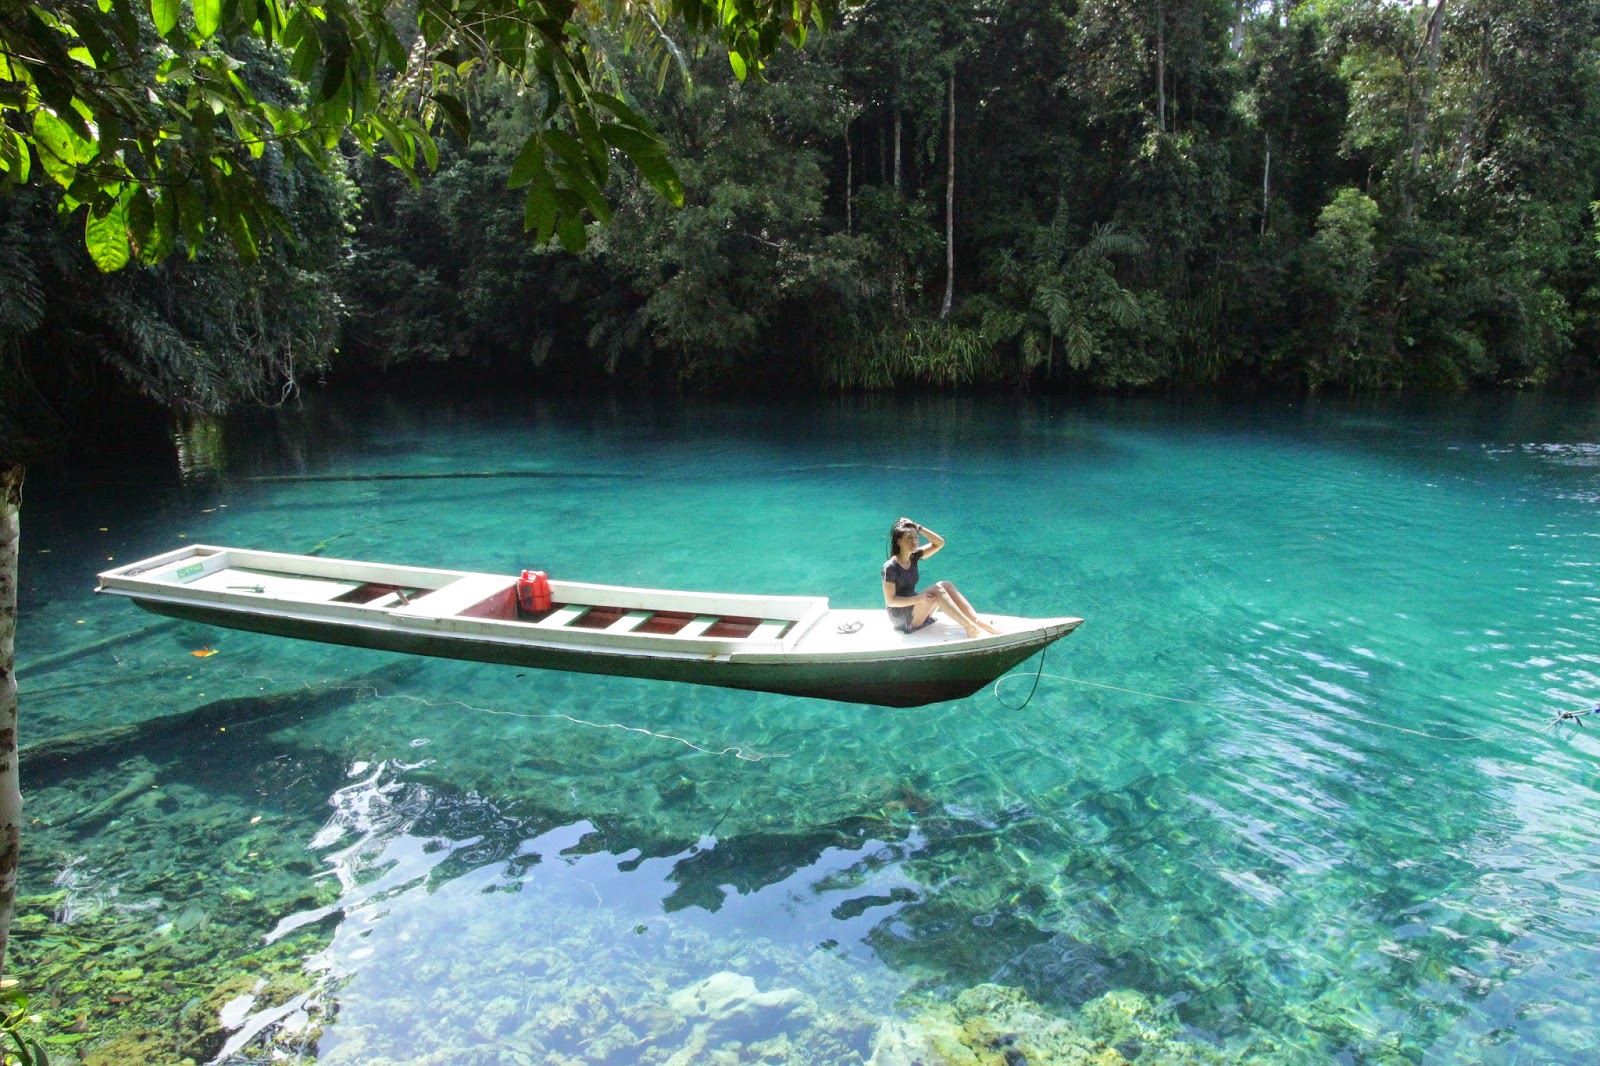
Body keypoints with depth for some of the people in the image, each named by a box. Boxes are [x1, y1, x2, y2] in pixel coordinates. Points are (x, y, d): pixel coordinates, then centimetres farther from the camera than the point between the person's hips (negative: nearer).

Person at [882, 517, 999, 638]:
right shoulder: (890, 567, -17)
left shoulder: (913, 557, 5)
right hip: (901, 618, -8)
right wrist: (918, 598, -27)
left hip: (915, 608, 8)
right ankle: (970, 627, -33)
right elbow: (890, 600, -18)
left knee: (945, 585, -14)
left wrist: (918, 528, -6)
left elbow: (939, 543, 4)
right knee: (936, 589, -26)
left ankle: (977, 621, -23)